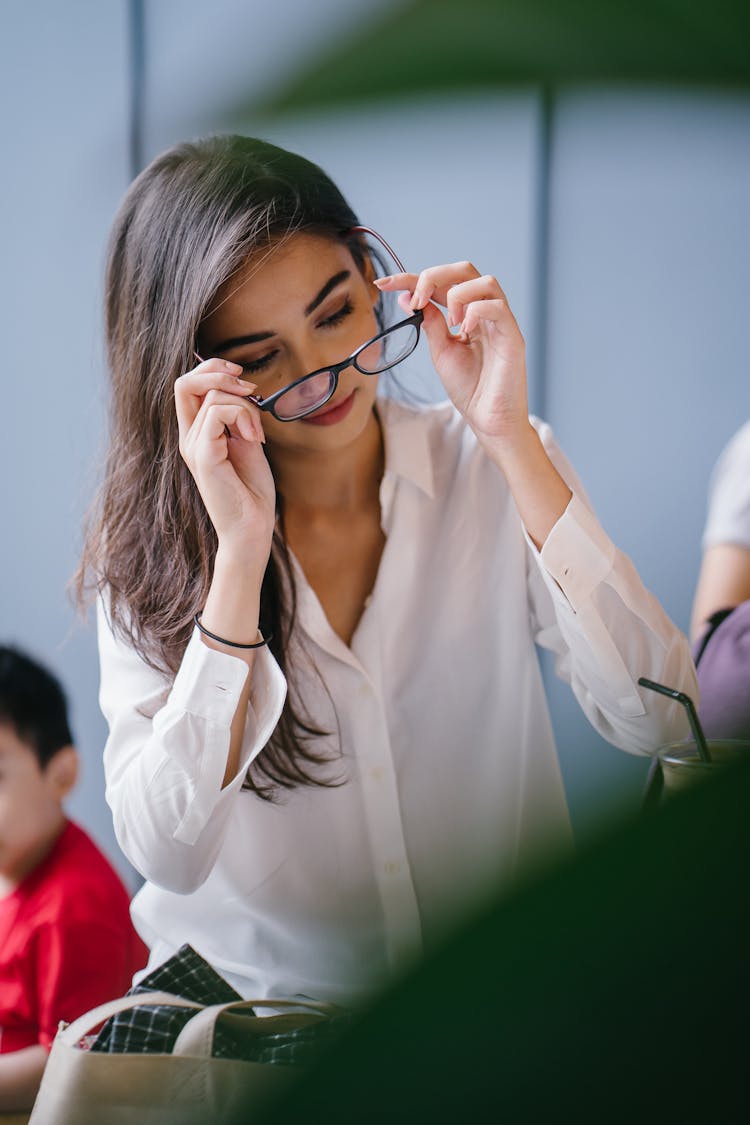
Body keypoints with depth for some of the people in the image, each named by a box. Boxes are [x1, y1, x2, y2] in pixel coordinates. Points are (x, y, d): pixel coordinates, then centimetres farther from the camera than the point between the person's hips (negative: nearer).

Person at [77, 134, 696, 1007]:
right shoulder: (146, 543, -4)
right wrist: (241, 551, -21)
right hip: (249, 998, 0)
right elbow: (168, 854, -16)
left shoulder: (494, 470, -2)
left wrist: (512, 439, -16)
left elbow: (655, 720, -14)